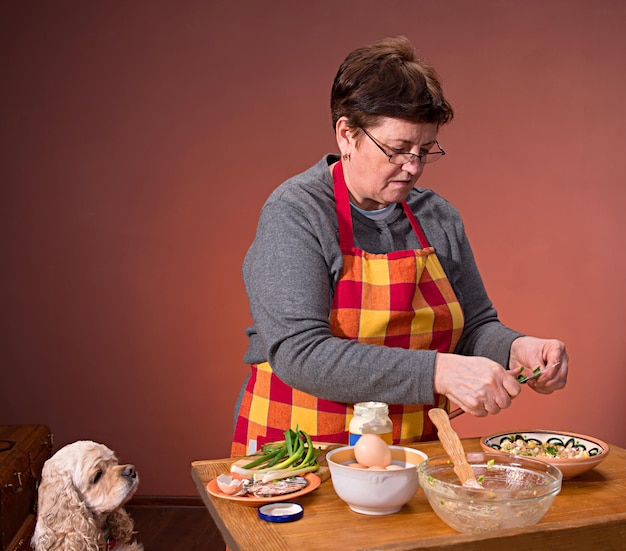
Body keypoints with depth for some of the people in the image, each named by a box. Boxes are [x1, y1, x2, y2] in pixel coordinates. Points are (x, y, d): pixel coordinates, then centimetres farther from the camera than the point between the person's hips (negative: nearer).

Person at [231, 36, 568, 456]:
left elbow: (475, 327, 15)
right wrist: (437, 372, -26)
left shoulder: (439, 217, 8)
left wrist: (517, 349, -7)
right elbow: (299, 354, -20)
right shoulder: (294, 213, -10)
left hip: (415, 455, 5)